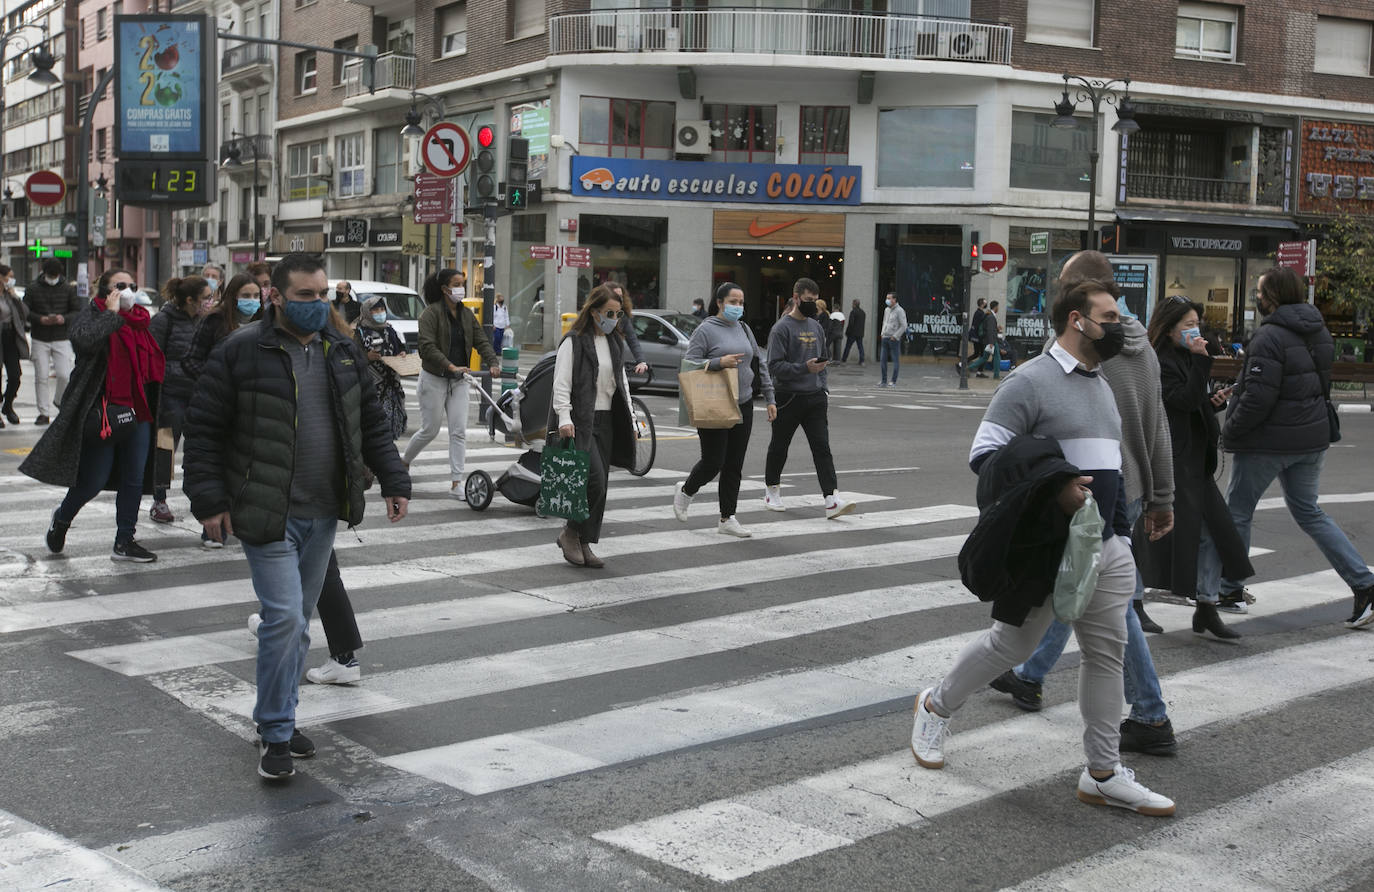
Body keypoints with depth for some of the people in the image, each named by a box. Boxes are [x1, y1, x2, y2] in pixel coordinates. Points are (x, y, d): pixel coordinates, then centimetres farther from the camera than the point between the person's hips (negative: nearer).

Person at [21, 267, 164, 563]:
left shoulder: (139, 319, 13)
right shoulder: (92, 314, -6)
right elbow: (84, 338, -30)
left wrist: (153, 410, 16)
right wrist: (112, 313, -20)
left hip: (138, 413, 6)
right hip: (103, 413, -6)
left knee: (134, 479, 6)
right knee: (94, 481, 1)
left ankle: (125, 541, 16)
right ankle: (62, 518, 30)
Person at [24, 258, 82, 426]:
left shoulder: (69, 289, 4)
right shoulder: (33, 289, 5)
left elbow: (78, 311, 3)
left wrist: (64, 318, -17)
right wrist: (40, 319, -16)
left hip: (62, 338, -1)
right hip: (40, 340, 1)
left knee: (64, 374, -9)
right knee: (41, 377, 0)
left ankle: (59, 401, 20)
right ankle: (43, 412, 8)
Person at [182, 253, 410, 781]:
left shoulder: (342, 352, 10)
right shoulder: (240, 353, -8)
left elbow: (371, 424, 16)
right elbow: (204, 430, -6)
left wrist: (393, 481, 9)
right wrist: (208, 499, -11)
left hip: (323, 514, 6)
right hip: (267, 513, -6)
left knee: (298, 620, 14)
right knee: (285, 618, -11)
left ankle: (278, 718, 28)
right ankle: (275, 734, 2)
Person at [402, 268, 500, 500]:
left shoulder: (467, 315, 8)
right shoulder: (431, 313, -12)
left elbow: (482, 341, 2)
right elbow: (428, 346, -23)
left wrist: (493, 363, -17)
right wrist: (451, 366, -34)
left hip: (459, 380, 5)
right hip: (434, 379, -5)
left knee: (459, 431, -2)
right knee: (430, 430, 3)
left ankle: (456, 483, 0)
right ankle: (403, 462, 29)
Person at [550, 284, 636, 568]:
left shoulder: (615, 343, 16)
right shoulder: (573, 342, -7)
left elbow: (622, 383, 21)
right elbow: (561, 383, -11)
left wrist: (630, 422, 17)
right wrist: (564, 418, -20)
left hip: (606, 421, 7)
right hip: (580, 421, -7)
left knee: (599, 487, 5)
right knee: (594, 480, -17)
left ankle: (584, 544, 13)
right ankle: (570, 533, 1)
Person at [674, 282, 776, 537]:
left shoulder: (744, 330, 13)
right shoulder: (706, 330, -6)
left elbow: (760, 364, 17)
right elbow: (689, 363, -10)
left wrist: (769, 398, 14)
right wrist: (719, 362, -22)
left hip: (743, 406, 6)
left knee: (735, 464, 6)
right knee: (713, 461, -3)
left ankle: (727, 519, 12)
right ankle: (685, 491, 27)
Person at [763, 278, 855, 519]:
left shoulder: (816, 327, 14)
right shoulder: (781, 328, -8)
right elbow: (775, 366, -16)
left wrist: (823, 388, 14)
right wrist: (805, 368, -26)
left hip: (814, 399, 5)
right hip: (788, 397, -5)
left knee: (822, 447, -6)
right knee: (779, 448, 10)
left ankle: (832, 500, -15)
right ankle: (772, 492, 30)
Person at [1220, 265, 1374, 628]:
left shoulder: (1269, 338, -21)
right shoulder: (1320, 332, 7)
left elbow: (1258, 398, -24)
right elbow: (1324, 384, 15)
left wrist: (1229, 432, -12)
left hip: (1267, 442, -8)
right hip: (1312, 438, 8)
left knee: (1237, 512, 9)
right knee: (1308, 512, 17)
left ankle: (1229, 589, 19)